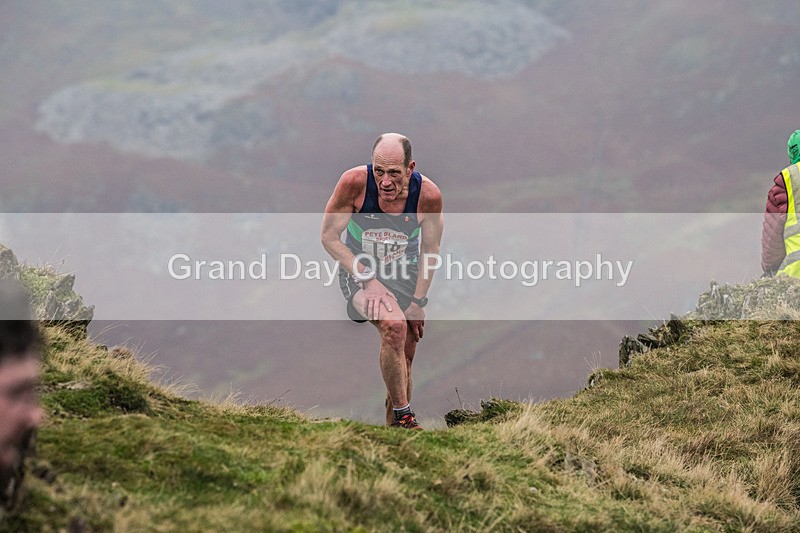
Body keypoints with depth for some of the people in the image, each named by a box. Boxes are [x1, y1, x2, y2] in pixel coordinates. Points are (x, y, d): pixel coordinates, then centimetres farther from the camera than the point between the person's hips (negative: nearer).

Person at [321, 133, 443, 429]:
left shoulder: (428, 194, -20)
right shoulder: (354, 182, -26)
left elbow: (430, 250, -4)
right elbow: (329, 237, -15)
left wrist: (418, 301, -5)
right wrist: (368, 280, -21)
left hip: (404, 272, 3)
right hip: (359, 270, -3)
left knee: (406, 353, 5)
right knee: (394, 326, -29)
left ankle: (394, 424, 27)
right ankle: (403, 416, -20)